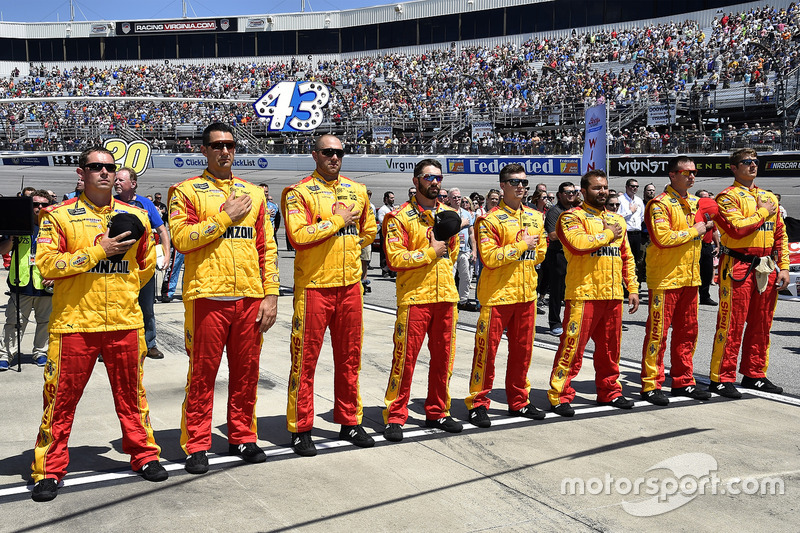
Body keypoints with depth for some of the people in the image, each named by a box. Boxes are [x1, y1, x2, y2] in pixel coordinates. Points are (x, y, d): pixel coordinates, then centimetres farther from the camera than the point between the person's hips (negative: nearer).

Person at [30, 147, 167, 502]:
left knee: (131, 393, 11)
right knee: (61, 397, 2)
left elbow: (146, 265, 22)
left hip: (125, 322, 3)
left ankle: (144, 455, 25)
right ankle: (49, 470, 14)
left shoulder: (135, 217, 10)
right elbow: (47, 263, -11)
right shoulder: (60, 216, 0)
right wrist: (99, 250, -14)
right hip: (74, 323, -2)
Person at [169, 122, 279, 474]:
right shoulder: (187, 191, 4)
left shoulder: (254, 194, 15)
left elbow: (267, 247, 13)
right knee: (202, 372, 1)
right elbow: (181, 238, -11)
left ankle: (242, 437, 23)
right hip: (207, 295, -4)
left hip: (250, 296, 4)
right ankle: (196, 446, 12)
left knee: (246, 370, 9)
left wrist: (271, 294, 5)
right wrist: (226, 217, -10)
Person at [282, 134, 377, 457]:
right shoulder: (298, 192, -5)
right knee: (306, 359, 0)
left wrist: (350, 249, 12)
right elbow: (298, 236, -19)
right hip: (313, 285, -5)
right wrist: (339, 221, -13)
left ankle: (350, 422, 24)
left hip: (350, 284, 5)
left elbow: (369, 230, 25)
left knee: (349, 357, 12)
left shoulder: (357, 191, 12)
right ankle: (300, 430, 10)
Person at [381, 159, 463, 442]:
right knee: (405, 357, -4)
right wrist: (430, 252, -13)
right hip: (414, 297, -6)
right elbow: (394, 258, -13)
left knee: (443, 357, 10)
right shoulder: (400, 216, -5)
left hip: (446, 295, 6)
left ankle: (437, 412, 23)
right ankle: (395, 417, 6)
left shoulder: (449, 213, 14)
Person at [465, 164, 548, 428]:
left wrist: (508, 257, 5)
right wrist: (521, 246, -15)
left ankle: (518, 401, 24)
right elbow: (489, 258, -18)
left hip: (527, 293, 6)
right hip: (497, 294, -6)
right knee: (487, 349, -1)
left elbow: (540, 253, 17)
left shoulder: (536, 217, 11)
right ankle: (478, 403, 8)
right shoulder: (491, 220, -9)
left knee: (522, 349, 12)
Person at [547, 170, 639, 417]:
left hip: (613, 295, 6)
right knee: (573, 346, -6)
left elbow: (627, 258, 22)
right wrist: (608, 234, -8)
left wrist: (633, 288, 15)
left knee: (610, 347, 13)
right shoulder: (572, 217, -3)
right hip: (583, 294, -6)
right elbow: (577, 243, -22)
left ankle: (609, 392, 26)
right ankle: (559, 396, 0)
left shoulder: (617, 220, 19)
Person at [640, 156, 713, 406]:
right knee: (658, 332, -3)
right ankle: (650, 385, 4)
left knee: (687, 330, 13)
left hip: (690, 277, 8)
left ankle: (683, 381, 23)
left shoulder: (694, 202, 14)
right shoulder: (660, 204, -12)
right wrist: (694, 231, -14)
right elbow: (663, 238, -24)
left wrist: (708, 227, 8)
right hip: (665, 278, -8)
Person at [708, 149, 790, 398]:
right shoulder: (728, 197, -4)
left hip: (767, 269, 7)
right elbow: (738, 228, -20)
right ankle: (721, 379, 0)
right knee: (732, 325, -6)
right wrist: (763, 212, -7)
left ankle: (754, 374, 22)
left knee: (761, 325, 11)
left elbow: (780, 234, 17)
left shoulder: (769, 197, 17)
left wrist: (783, 267, 10)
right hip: (738, 267, -7)